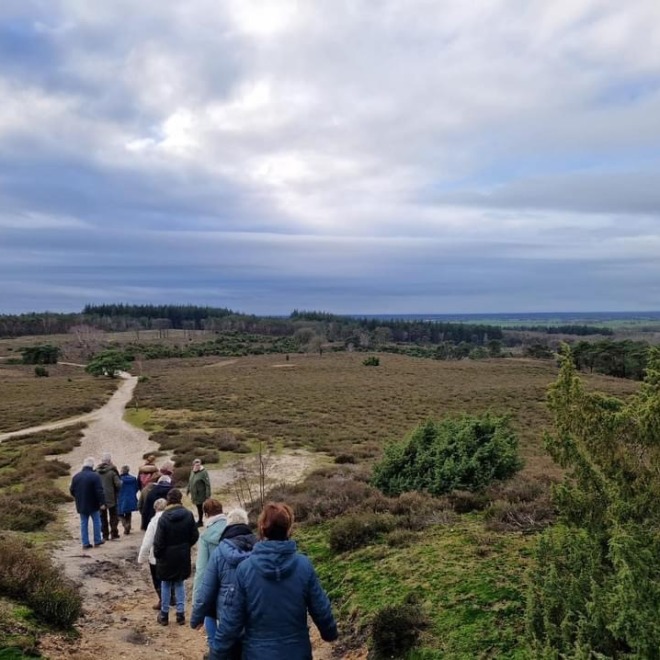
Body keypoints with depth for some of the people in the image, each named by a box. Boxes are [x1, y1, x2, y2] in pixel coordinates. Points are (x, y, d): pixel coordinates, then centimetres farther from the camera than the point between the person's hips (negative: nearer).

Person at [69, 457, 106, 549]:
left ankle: (85, 543, 9)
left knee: (84, 523, 9)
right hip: (93, 504, -4)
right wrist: (102, 502, -13)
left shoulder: (76, 476, 1)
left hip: (81, 505, 4)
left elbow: (72, 490, 10)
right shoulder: (95, 476, -16)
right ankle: (97, 541, 16)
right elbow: (99, 491, -19)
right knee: (96, 522, 11)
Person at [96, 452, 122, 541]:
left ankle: (105, 535, 13)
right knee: (113, 517, 10)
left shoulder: (96, 472, -3)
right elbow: (118, 484, -16)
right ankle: (114, 534, 8)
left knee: (103, 517, 12)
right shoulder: (112, 471, -13)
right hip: (111, 498, -2)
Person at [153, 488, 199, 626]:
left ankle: (164, 615, 22)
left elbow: (158, 541, -14)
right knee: (179, 584, 16)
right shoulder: (188, 515, -11)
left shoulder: (164, 517, -19)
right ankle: (180, 614, 18)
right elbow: (195, 536, -3)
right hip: (183, 556, 3)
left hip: (167, 557, -2)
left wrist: (157, 555, 2)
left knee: (166, 585, 13)